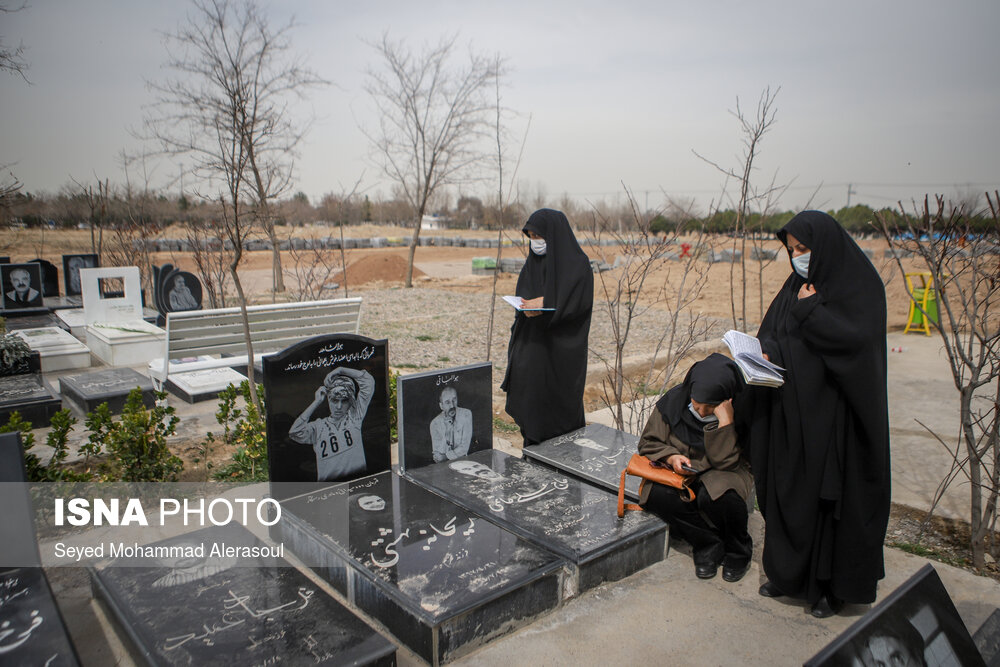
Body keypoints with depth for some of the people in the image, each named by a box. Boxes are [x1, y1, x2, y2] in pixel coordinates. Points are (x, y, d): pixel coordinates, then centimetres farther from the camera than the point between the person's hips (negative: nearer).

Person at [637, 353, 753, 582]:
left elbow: (726, 462, -21)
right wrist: (671, 457, -19)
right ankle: (709, 545, -7)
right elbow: (649, 442, 0)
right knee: (657, 494, -28)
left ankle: (738, 552, -3)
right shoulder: (675, 400, -12)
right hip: (680, 471, 3)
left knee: (716, 495, -36)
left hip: (722, 474, -2)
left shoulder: (739, 411, -17)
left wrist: (725, 421, -31)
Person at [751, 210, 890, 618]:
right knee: (788, 492, 12)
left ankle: (834, 584, 20)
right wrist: (764, 354, -11)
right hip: (791, 415, 6)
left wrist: (808, 310, -16)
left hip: (835, 415, -6)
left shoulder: (861, 286, -9)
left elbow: (856, 338, -22)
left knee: (831, 497, 3)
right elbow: (770, 332, 9)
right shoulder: (796, 286, 10)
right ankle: (788, 573, 27)